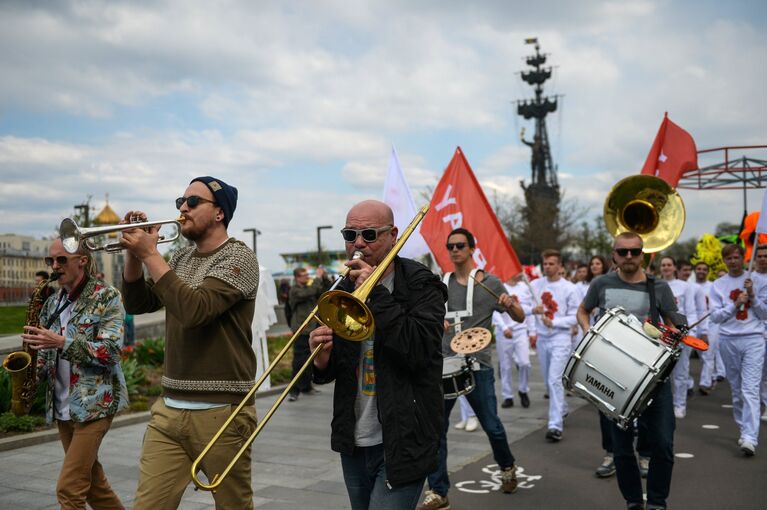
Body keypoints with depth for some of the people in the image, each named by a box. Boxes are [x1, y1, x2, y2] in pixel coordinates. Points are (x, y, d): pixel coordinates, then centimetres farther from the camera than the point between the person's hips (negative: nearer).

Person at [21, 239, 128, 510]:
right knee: (92, 482, 15)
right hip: (62, 406, 7)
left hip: (95, 403, -7)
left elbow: (110, 351, -17)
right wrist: (35, 369, -4)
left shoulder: (107, 296, -8)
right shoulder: (52, 304, 12)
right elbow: (49, 352, 17)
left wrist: (61, 342, -24)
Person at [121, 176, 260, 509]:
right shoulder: (180, 259, 14)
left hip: (221, 412, -6)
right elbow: (138, 303, 13)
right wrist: (134, 253, 0)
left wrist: (150, 254, -17)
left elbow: (195, 309, -22)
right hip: (169, 408, 6)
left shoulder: (238, 257, -9)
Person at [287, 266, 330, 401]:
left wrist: (325, 278, -1)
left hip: (313, 329, 8)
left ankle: (306, 386, 24)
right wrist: (318, 278, -18)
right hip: (301, 331, -8)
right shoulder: (294, 291, -9)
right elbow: (309, 293, -26)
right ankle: (294, 390, -4)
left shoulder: (310, 287, 15)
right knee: (299, 361, -9)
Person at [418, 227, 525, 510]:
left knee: (491, 426, 8)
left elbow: (520, 318, 2)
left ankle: (507, 467, 38)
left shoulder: (489, 282, -2)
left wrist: (510, 304, -19)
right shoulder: (440, 283, 8)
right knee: (435, 428, -2)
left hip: (478, 366, -3)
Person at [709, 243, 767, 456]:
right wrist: (735, 304, -11)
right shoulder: (718, 285, 7)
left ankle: (750, 438, -18)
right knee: (736, 389, 10)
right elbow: (715, 316, 1)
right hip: (728, 340, 2)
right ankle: (743, 429, 23)